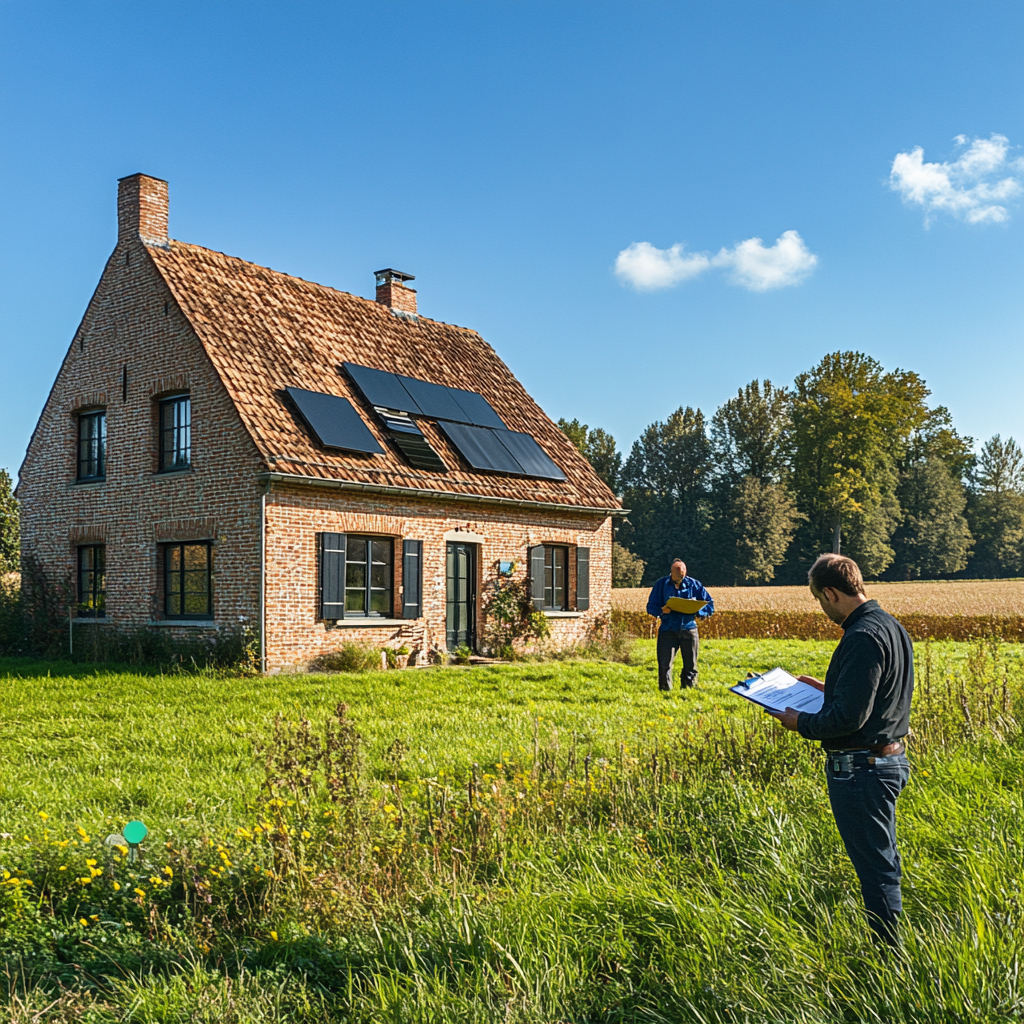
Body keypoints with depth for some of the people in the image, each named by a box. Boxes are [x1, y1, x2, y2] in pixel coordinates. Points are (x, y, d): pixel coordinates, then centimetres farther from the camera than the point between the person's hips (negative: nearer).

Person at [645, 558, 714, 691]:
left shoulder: (694, 585, 2)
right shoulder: (662, 584, 0)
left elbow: (710, 605, 5)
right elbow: (651, 607, 2)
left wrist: (698, 613, -15)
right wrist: (661, 610, -20)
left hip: (689, 629, 1)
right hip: (668, 630, -1)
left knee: (690, 666, 7)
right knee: (664, 665, -8)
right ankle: (665, 692, 6)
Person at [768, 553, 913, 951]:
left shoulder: (863, 638, -23)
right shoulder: (890, 626, 9)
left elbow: (849, 717, -25)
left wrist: (802, 723, -10)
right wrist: (829, 688, 20)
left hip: (860, 769, -11)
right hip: (889, 758, 11)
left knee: (876, 869, 0)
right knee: (883, 862, 21)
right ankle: (891, 952, 33)